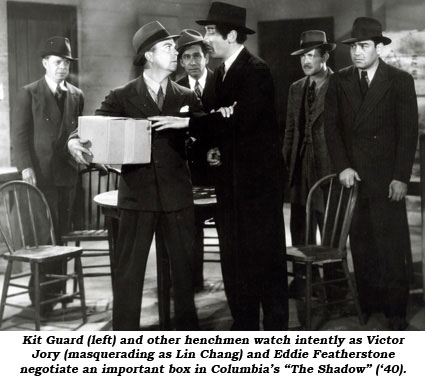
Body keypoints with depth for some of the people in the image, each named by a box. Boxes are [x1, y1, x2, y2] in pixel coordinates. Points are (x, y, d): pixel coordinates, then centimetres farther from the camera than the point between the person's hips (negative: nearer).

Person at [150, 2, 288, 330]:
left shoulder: (256, 71, -11)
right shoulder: (221, 74, 14)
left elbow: (242, 120, -22)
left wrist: (189, 123, -21)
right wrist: (212, 148, 2)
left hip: (259, 177, -8)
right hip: (231, 177, 8)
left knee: (265, 254, -2)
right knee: (234, 256, 10)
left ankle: (275, 326, 8)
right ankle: (244, 325, 19)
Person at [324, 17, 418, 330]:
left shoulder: (400, 81, 0)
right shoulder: (339, 81, 8)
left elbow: (408, 132, -3)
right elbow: (332, 126, 6)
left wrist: (401, 177, -9)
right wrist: (342, 166, -5)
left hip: (386, 179, -2)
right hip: (353, 176, 3)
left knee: (391, 248, -1)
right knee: (361, 247, 3)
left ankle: (396, 313, 8)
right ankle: (367, 306, 12)